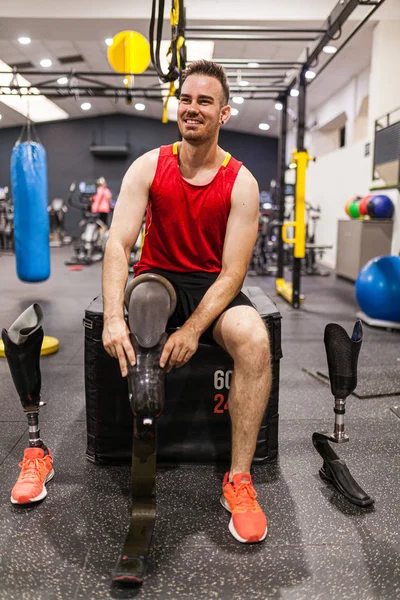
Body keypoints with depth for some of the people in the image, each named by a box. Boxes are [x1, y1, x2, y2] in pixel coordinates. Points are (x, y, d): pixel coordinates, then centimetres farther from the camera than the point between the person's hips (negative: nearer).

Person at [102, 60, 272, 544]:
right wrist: (114, 318, -30)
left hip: (213, 287, 0)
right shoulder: (148, 167, -2)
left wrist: (193, 328, -26)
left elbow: (232, 271, -11)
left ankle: (239, 479, -16)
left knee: (254, 339, -30)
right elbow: (118, 243, -14)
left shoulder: (241, 183, -6)